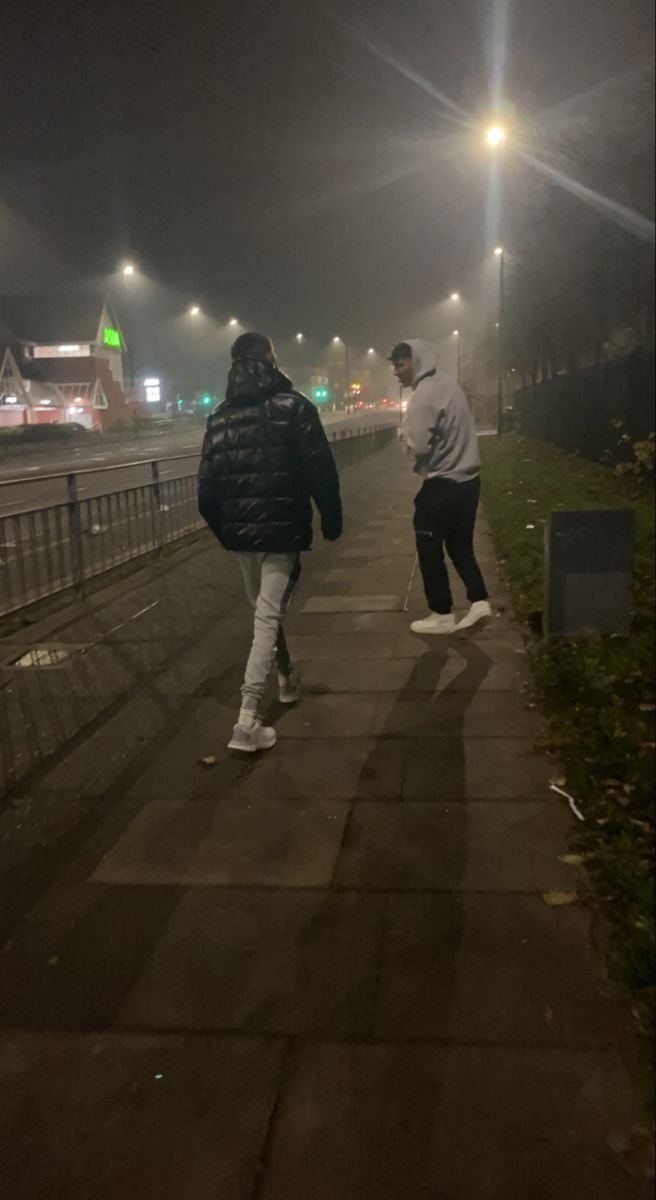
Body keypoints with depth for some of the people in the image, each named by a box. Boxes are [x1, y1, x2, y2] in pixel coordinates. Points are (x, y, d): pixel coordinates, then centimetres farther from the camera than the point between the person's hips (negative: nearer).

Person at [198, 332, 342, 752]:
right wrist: (332, 520, 1)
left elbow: (208, 486, 7)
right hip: (282, 529, -5)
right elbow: (321, 472, -11)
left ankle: (288, 678, 41)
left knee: (264, 609, 23)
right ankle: (248, 717, -9)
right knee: (269, 616, -4)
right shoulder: (294, 406, -5)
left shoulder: (220, 416, 8)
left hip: (241, 532, 5)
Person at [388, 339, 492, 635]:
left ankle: (442, 615, 12)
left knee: (430, 551, 5)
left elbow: (419, 446, -21)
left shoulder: (423, 395, -17)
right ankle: (479, 602, 11)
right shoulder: (448, 384, 10)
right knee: (460, 545, 17)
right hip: (467, 480, 8)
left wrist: (414, 451, 0)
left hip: (441, 485, -8)